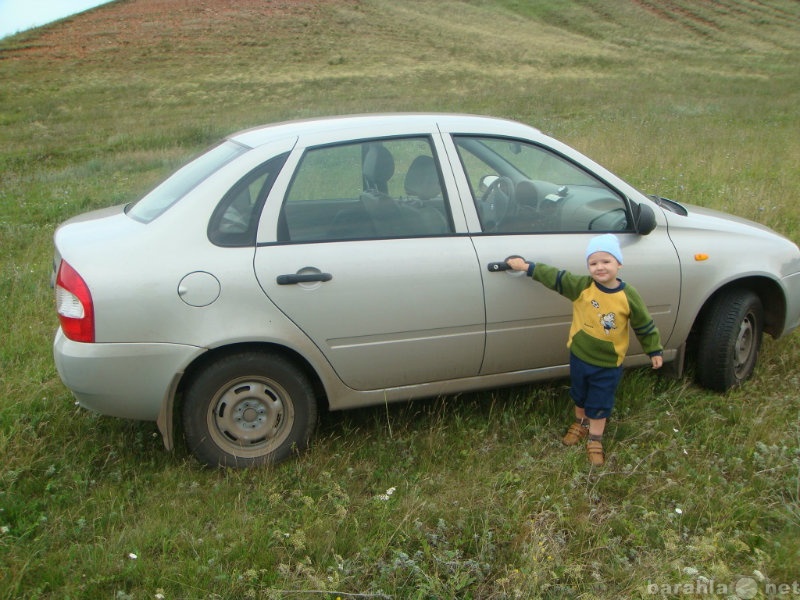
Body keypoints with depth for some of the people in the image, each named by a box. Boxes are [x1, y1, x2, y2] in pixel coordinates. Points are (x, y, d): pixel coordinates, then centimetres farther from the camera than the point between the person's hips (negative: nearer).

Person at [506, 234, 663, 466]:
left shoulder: (628, 295, -17)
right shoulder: (581, 286, -14)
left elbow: (644, 325, -6)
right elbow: (555, 277, -10)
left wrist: (655, 350, 2)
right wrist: (527, 267, -13)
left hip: (609, 363, -2)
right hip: (579, 356, 3)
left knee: (600, 403, 11)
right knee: (579, 395, 24)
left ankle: (594, 439, 30)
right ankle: (581, 423, 50)